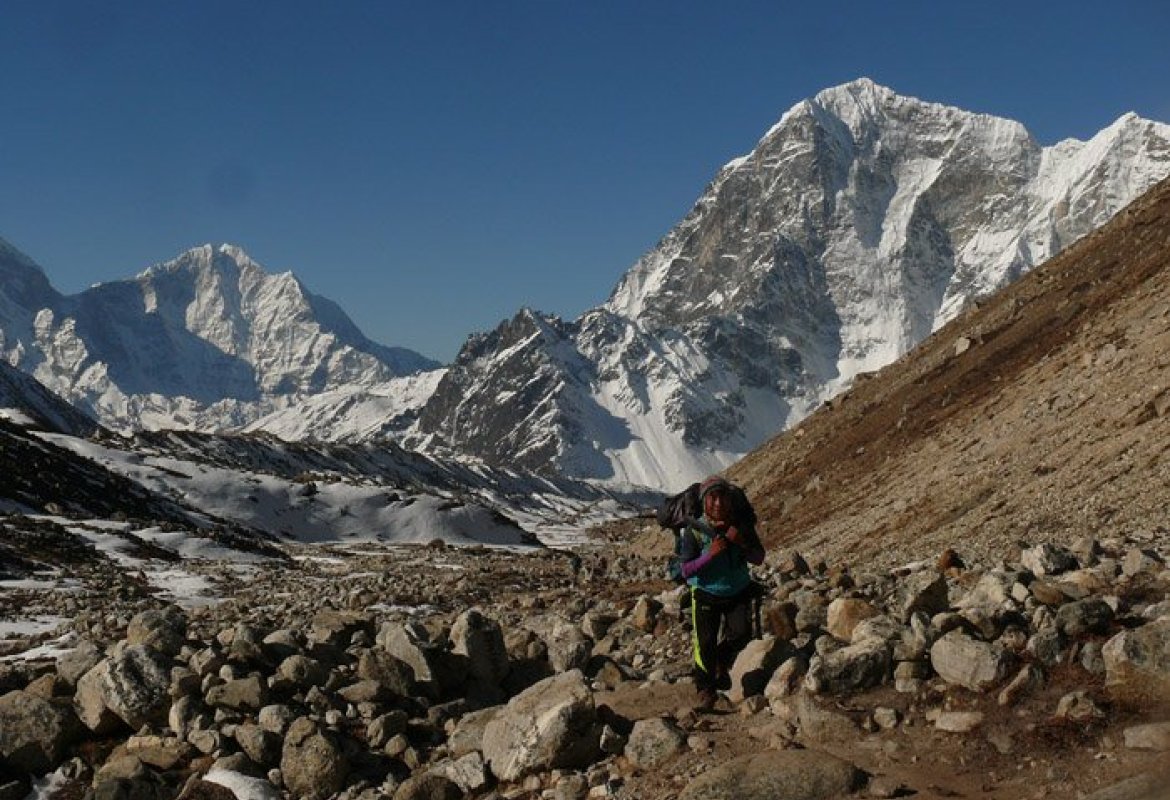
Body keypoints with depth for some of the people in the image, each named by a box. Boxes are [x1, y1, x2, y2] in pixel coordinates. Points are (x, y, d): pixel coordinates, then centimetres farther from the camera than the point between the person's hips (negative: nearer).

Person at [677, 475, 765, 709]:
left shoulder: (741, 526, -8)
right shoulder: (694, 530, -16)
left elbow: (759, 558, -4)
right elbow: (686, 571, -16)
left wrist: (741, 542, -24)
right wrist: (711, 554, -31)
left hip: (738, 591, 2)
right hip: (706, 593, -2)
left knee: (741, 633, -14)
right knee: (706, 643, -5)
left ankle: (722, 664, 19)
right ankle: (705, 689, 18)